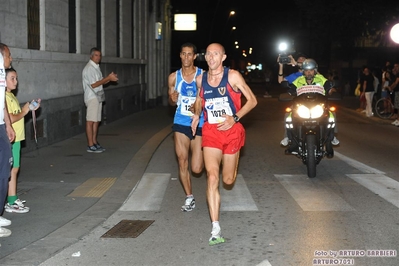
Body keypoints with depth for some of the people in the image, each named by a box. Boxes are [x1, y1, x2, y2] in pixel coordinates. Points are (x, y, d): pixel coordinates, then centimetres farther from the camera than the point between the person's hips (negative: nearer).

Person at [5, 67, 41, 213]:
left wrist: (30, 109, 7)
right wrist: (24, 112, -10)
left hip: (16, 139, 10)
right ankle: (11, 203, 1)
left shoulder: (11, 96, 15)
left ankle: (13, 199, 21)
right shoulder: (4, 97, -16)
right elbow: (10, 119, -23)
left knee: (14, 169, 13)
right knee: (11, 170, -5)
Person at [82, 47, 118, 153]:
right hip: (92, 97, -9)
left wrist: (110, 78, 3)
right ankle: (90, 146, -9)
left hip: (98, 97, 9)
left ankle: (94, 142, 17)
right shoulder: (88, 68, -12)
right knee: (90, 121, -8)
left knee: (96, 121, 11)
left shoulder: (96, 67, 18)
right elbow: (93, 85, -20)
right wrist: (108, 78, -20)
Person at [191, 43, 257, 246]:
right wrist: (196, 114, 7)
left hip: (231, 130, -1)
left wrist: (235, 118, -16)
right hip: (211, 131, 1)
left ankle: (229, 162, 53)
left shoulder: (232, 76, -8)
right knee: (212, 177, -17)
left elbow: (252, 100, -5)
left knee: (228, 180, 11)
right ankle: (216, 230, -19)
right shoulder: (201, 79, 4)